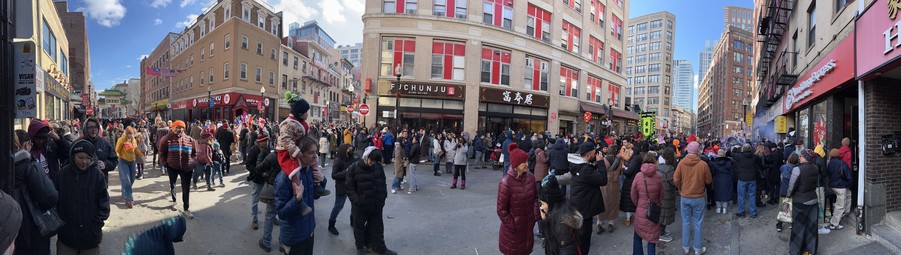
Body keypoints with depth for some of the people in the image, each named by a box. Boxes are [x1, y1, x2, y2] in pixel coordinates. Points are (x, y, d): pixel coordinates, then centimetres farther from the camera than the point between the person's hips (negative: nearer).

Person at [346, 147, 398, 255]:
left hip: (377, 204, 4)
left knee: (377, 226, 14)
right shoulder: (354, 168, -16)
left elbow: (383, 182, 11)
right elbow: (349, 186, -11)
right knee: (359, 226, 15)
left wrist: (383, 196, 3)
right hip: (360, 205, -4)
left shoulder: (378, 167, -3)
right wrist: (356, 200, -17)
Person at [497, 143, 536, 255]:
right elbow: (501, 209, -17)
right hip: (513, 228, -5)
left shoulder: (530, 177, -6)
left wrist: (535, 215, 2)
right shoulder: (506, 182, -23)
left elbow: (535, 197, 10)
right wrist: (511, 226, -14)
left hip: (528, 225, 5)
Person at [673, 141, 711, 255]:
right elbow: (709, 181, -3)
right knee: (697, 223, 11)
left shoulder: (681, 162, -11)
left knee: (686, 222, 13)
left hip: (684, 197, 1)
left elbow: (676, 179, -8)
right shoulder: (703, 164, -14)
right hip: (698, 198, -1)